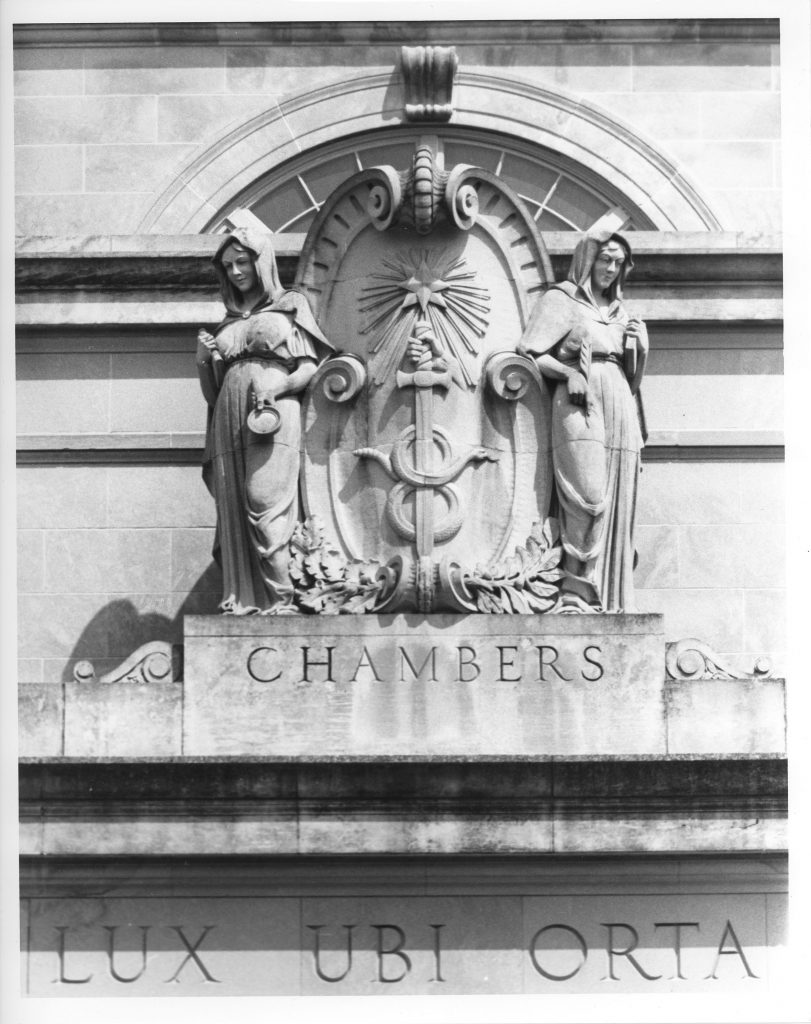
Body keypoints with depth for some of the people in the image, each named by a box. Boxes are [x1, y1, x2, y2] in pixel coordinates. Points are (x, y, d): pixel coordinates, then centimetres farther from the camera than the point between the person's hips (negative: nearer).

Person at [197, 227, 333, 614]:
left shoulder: (290, 305, 12)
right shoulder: (229, 320, 24)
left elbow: (310, 368, 2)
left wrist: (278, 385, -15)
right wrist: (203, 359, 4)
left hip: (274, 413, -5)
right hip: (230, 419, 5)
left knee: (266, 503, -16)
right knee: (234, 507, -5)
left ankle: (278, 596, -17)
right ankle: (242, 596, -6)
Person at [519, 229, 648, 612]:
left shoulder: (619, 311, 26)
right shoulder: (561, 299, 9)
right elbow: (529, 355, 0)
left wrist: (639, 345, 7)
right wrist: (570, 372, -14)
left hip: (620, 408, 6)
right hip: (580, 407, -6)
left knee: (617, 503, -1)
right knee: (589, 498, -19)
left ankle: (611, 597, 0)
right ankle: (577, 591, -19)